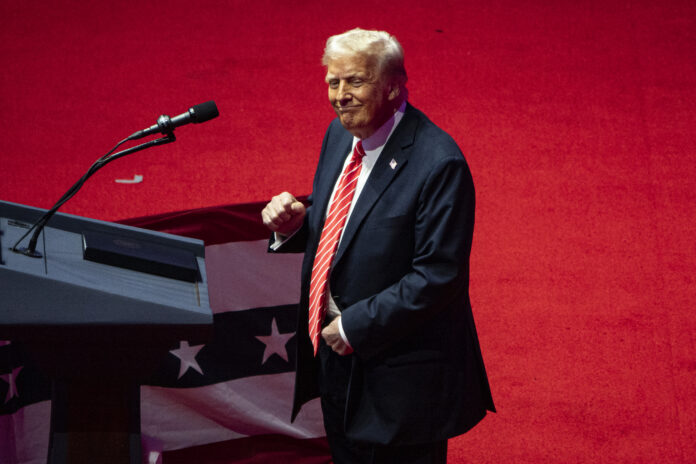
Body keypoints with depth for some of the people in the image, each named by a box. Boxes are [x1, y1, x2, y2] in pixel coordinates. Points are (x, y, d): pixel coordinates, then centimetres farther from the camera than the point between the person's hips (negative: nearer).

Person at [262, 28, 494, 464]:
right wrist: (294, 223, -6)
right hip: (337, 356, 8)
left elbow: (438, 275, -24)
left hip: (401, 374, -8)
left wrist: (356, 326, -21)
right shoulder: (341, 134, 4)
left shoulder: (438, 163, -23)